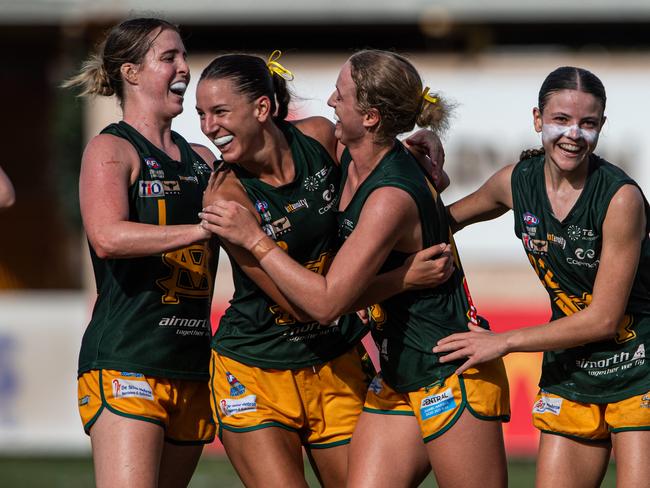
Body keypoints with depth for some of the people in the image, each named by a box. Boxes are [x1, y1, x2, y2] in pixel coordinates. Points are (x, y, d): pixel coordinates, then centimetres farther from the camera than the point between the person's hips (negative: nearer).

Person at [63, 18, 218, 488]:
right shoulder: (110, 149, -2)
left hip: (191, 365, 7)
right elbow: (108, 237, -19)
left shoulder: (203, 159, 18)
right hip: (126, 359, -7)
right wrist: (206, 227, -27)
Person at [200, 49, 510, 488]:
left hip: (454, 379, -9)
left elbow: (327, 302, -24)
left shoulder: (391, 198, -24)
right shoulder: (354, 161, 1)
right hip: (396, 382, 9)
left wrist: (254, 239, -19)